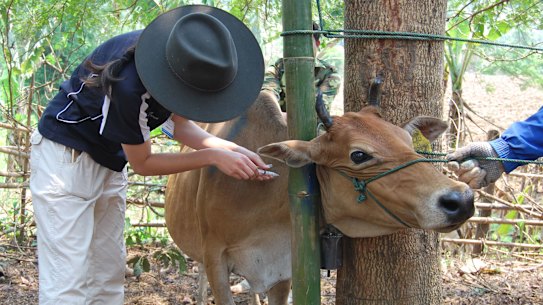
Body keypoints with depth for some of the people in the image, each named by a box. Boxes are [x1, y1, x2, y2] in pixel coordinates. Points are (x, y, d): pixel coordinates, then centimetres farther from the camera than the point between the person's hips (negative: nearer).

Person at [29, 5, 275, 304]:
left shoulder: (186, 59, -15)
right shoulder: (130, 83, -35)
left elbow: (179, 123, 2)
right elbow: (141, 163, -19)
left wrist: (232, 150, -11)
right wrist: (212, 157, -20)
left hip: (108, 163, 8)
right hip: (66, 153, -8)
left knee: (108, 277, 11)